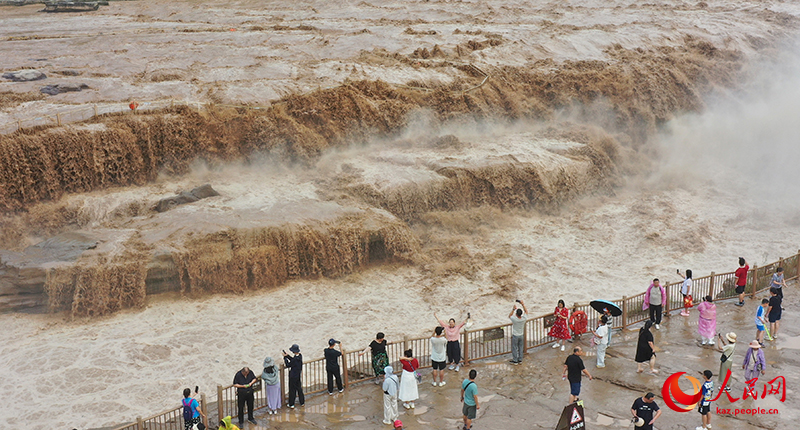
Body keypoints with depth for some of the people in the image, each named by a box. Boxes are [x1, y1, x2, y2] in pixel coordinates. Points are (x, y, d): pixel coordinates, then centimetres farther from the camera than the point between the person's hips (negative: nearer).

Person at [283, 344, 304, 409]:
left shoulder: (295, 359, -29)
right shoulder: (300, 356, -4)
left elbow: (288, 365, -17)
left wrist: (285, 357, -8)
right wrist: (287, 355, 3)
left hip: (293, 376, -8)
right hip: (298, 375, 8)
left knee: (292, 390, 6)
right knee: (299, 389, 21)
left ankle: (291, 404, 16)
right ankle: (302, 402, 32)